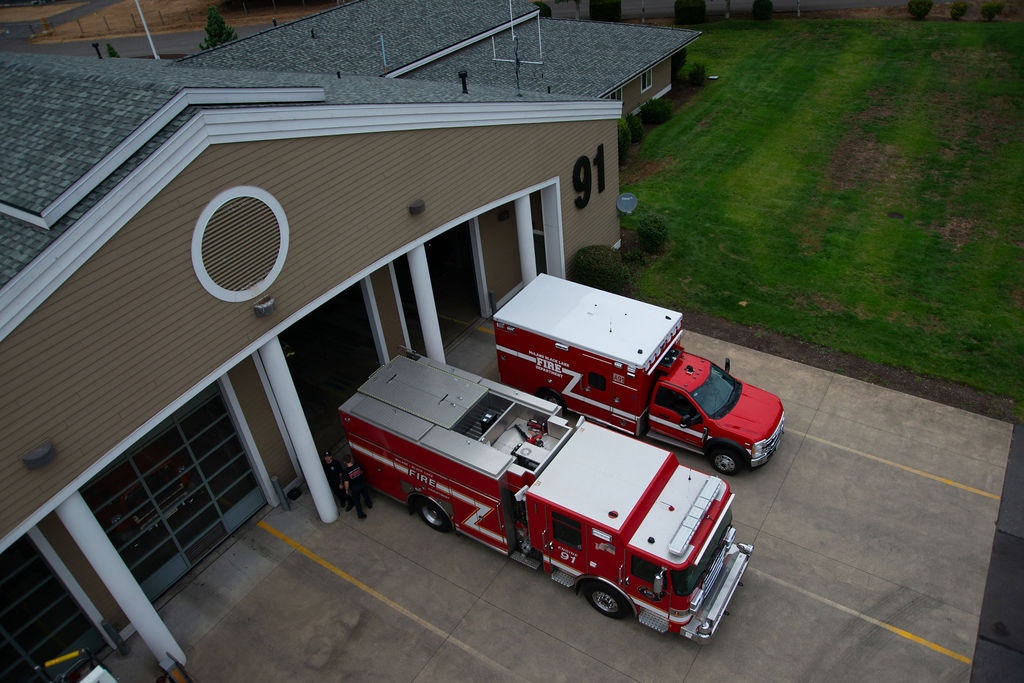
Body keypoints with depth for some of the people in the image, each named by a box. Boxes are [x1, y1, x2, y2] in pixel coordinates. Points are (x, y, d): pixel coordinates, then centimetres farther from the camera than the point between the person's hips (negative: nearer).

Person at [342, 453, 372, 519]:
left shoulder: (346, 471, -29)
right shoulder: (357, 466, -20)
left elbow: (346, 483, -20)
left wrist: (347, 490, -1)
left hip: (354, 488, -3)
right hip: (362, 484, 3)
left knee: (357, 501, 16)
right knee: (366, 495, 30)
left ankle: (361, 514, 26)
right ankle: (369, 504, 56)